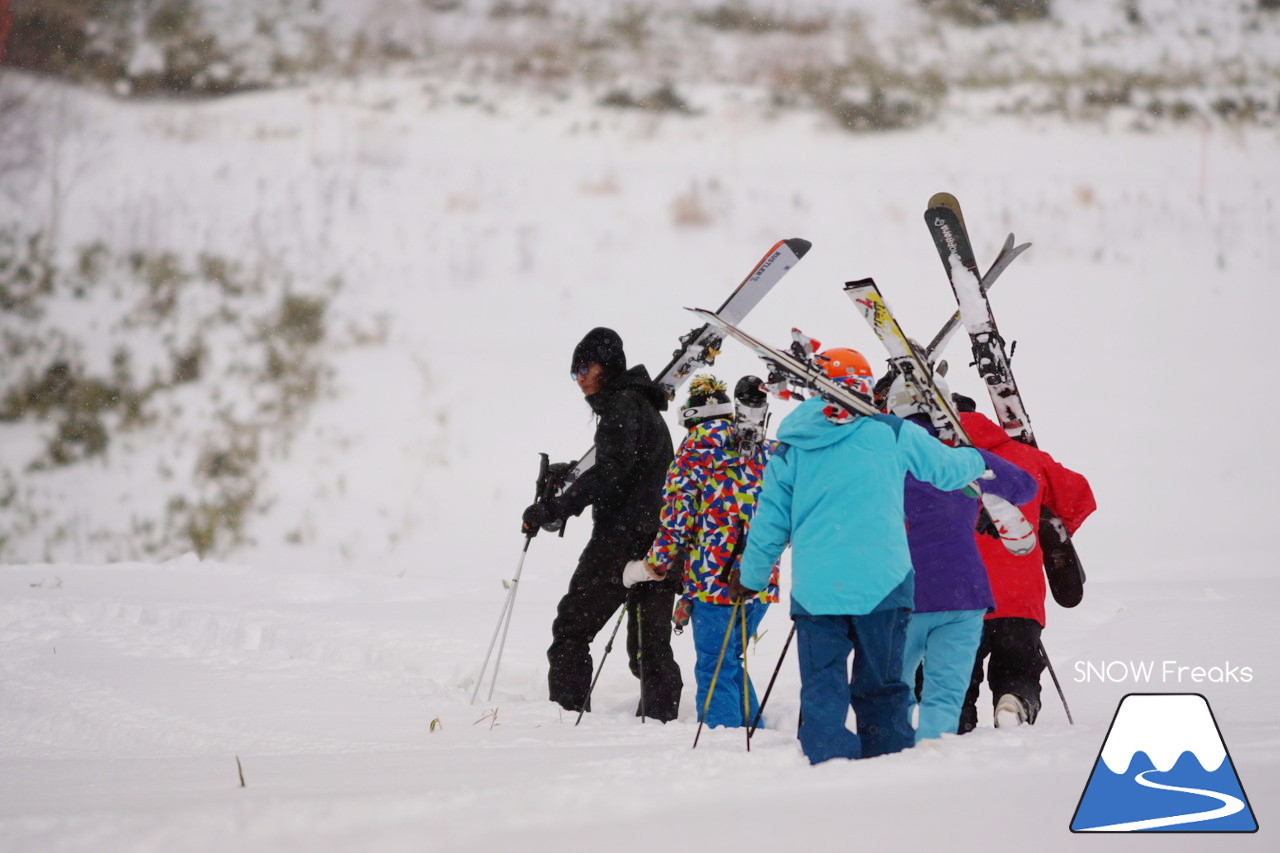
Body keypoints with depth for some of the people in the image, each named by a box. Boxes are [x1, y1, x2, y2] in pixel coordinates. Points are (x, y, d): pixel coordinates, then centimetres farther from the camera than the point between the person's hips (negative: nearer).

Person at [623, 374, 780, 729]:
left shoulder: (698, 443, -3)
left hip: (715, 578, -6)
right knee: (730, 662, 20)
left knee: (714, 669, -1)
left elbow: (677, 513, -6)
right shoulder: (762, 448, 13)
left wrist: (654, 566, 2)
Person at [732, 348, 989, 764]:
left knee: (822, 692, 3)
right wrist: (975, 459, 40)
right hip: (882, 585, -1)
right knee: (881, 690, 9)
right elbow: (948, 469, 17)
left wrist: (750, 579, 25)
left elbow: (770, 521, 12)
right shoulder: (893, 434, 3)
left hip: (814, 589, 1)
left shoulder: (790, 448, 8)